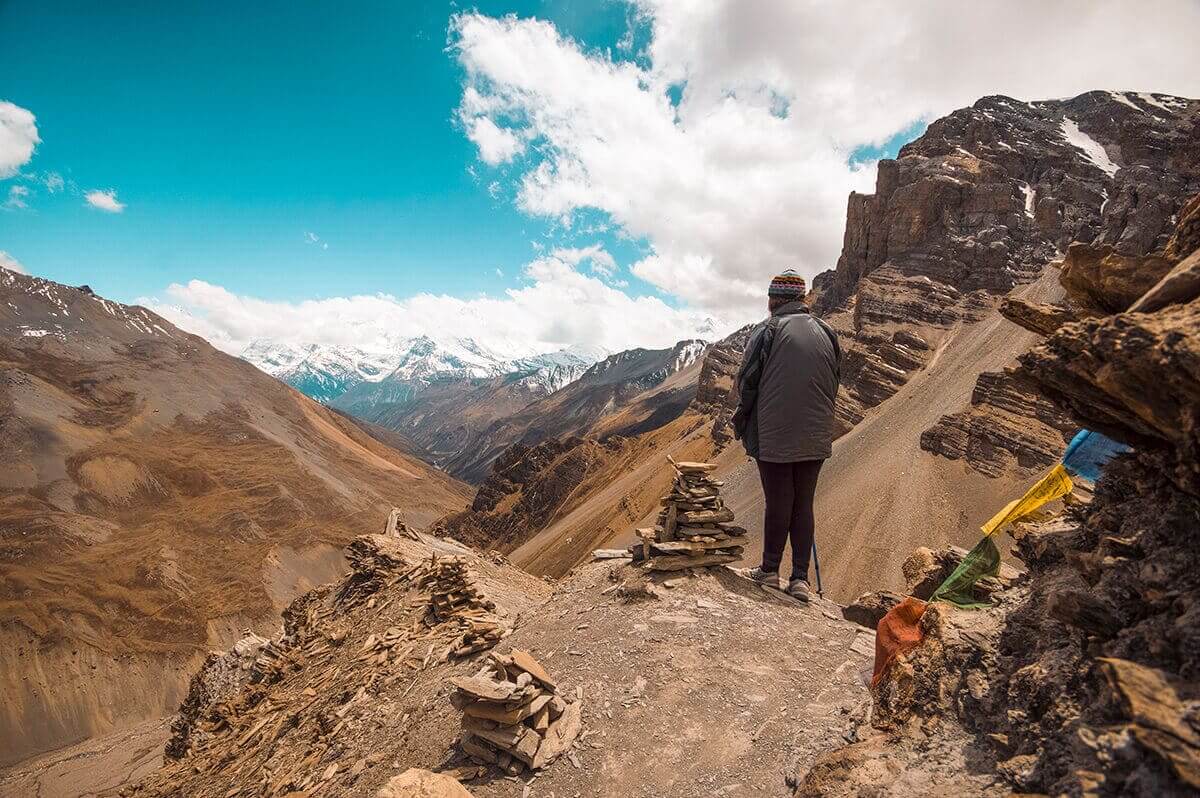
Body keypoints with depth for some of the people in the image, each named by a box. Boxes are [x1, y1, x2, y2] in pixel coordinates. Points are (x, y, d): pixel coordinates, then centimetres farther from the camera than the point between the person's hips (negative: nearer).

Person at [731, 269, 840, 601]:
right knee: (803, 505, 11)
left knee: (778, 504, 5)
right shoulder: (825, 332, 8)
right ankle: (800, 578, 14)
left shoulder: (768, 330, -8)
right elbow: (833, 384, 13)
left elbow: (747, 382, -6)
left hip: (774, 437, -4)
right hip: (816, 438, 5)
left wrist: (740, 423, 7)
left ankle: (769, 570, 19)